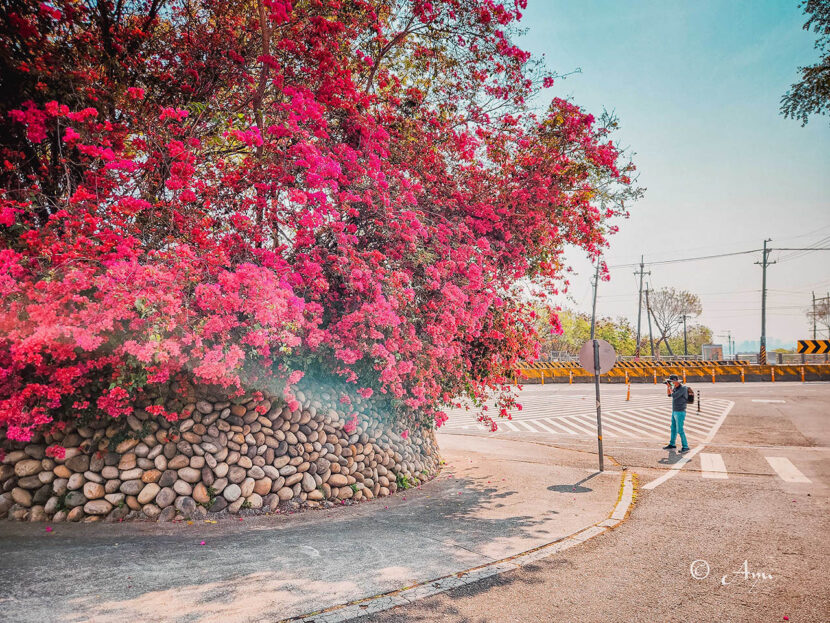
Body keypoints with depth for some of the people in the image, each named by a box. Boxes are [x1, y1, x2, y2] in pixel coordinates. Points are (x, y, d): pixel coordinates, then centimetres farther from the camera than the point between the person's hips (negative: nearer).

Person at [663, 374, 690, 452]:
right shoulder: (675, 387, 7)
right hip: (674, 411, 9)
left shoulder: (683, 388, -19)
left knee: (680, 430, -8)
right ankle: (672, 445, 27)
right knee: (673, 428, 16)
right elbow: (669, 394, 16)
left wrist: (670, 387, -12)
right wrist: (667, 386, 3)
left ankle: (685, 447, -2)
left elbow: (674, 396, -24)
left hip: (680, 412, -9)